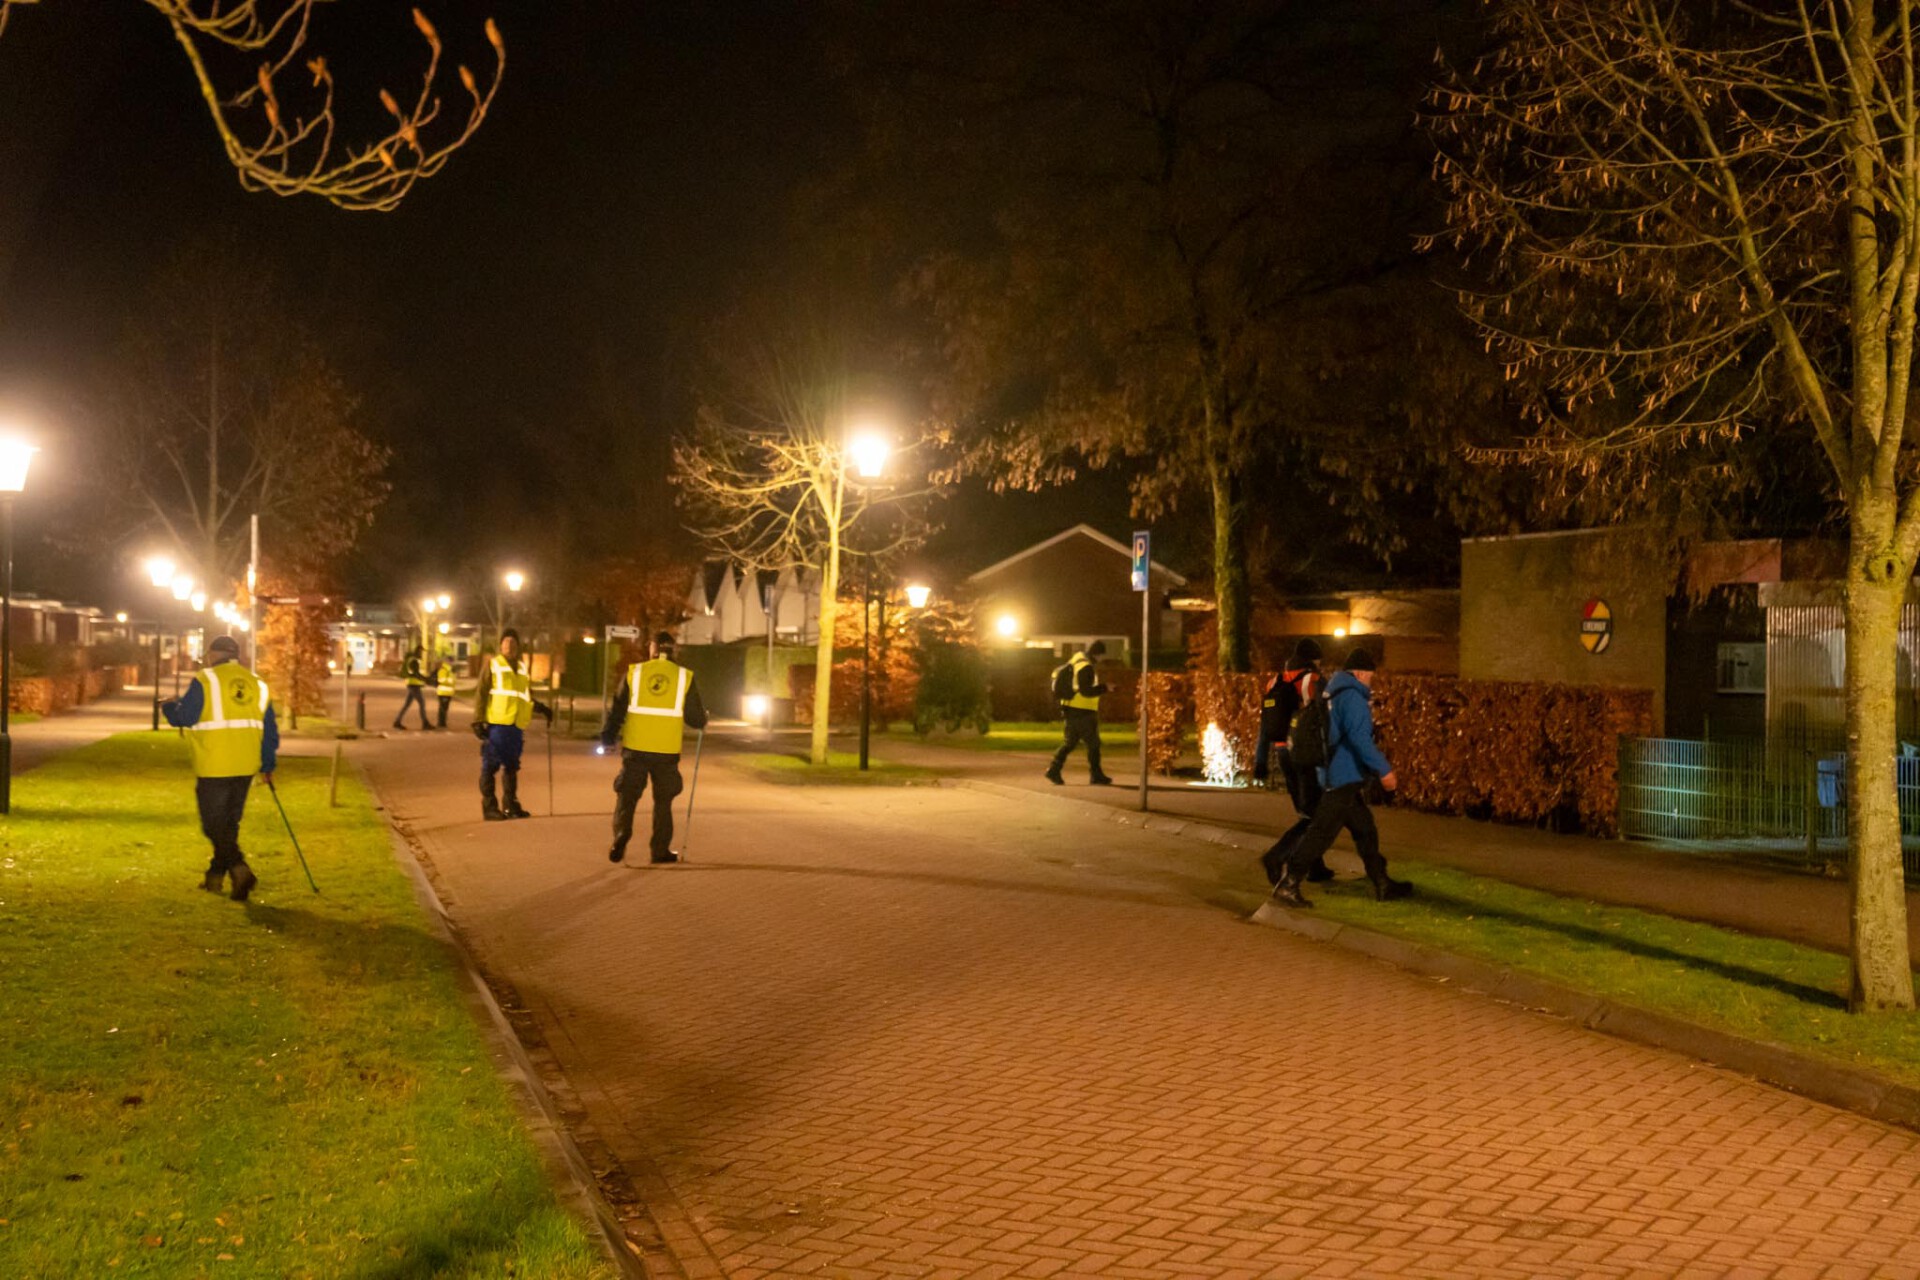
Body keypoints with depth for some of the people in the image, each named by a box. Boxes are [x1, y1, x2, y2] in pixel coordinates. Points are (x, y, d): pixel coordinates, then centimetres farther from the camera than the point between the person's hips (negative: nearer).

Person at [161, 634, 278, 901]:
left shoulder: (206, 680, -7)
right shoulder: (257, 684, 11)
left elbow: (183, 717, -10)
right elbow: (270, 730, 12)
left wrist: (169, 706, 13)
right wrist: (268, 766, 21)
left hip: (214, 769, -6)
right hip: (245, 768, 6)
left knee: (214, 825, -1)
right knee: (229, 823, 17)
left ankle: (240, 869, -20)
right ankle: (215, 875, 26)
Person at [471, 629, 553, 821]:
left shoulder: (522, 669, 20)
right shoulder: (493, 664, 5)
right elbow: (481, 693, 0)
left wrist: (542, 709, 11)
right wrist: (478, 720, -8)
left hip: (517, 725, 5)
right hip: (496, 723, -5)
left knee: (512, 767, 11)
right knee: (490, 766, -2)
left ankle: (510, 805, 18)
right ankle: (489, 807, 2)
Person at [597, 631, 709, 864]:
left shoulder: (634, 672, 0)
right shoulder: (684, 677, 1)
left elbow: (617, 709, 4)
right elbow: (698, 719, 3)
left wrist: (607, 738, 14)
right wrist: (702, 722, 26)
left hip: (635, 749, 0)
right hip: (667, 751, 0)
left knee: (626, 797, 11)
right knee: (663, 801, 13)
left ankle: (620, 842, -4)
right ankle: (660, 850, 13)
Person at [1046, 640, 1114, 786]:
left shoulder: (1078, 657, 10)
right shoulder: (1086, 668, -20)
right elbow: (1086, 691, -24)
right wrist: (1104, 687, -18)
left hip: (1072, 709, 9)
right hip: (1082, 712, -9)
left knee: (1070, 741, 14)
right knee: (1093, 743, 1)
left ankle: (1054, 770, 8)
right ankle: (1096, 776, 7)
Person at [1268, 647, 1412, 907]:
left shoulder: (1334, 692, 15)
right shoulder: (1352, 696, -15)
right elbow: (1359, 737, -25)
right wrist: (1383, 769, -23)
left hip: (1343, 778, 11)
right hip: (1344, 778, -11)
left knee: (1365, 828, 16)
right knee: (1322, 832, -10)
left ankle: (1382, 884, 23)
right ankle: (1287, 884, -10)